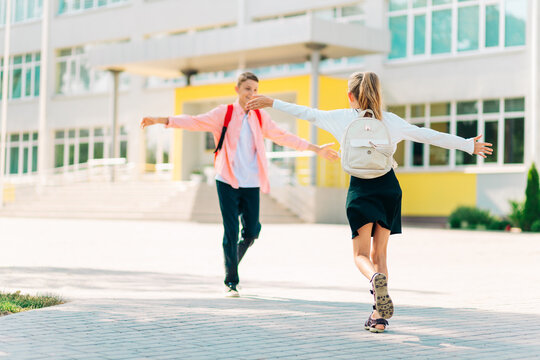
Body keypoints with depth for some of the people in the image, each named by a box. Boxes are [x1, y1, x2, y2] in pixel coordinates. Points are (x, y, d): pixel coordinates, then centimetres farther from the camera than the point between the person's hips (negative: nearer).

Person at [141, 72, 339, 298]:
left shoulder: (260, 118, 11)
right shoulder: (224, 113, 1)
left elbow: (285, 137, 17)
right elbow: (195, 122, -6)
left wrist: (316, 149, 18)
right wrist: (161, 120, -17)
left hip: (251, 184, 4)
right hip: (227, 181, -3)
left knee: (251, 232, 3)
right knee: (231, 231, -7)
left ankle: (232, 261, 32)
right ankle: (231, 282, 4)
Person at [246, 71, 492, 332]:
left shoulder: (342, 118, 1)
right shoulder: (390, 121, 5)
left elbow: (308, 113, 6)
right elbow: (429, 136, 7)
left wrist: (272, 103, 17)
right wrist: (469, 145, 14)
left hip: (361, 188, -2)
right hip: (389, 186, 2)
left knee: (361, 254, 4)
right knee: (379, 252, 12)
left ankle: (376, 278, -33)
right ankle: (379, 316, 6)